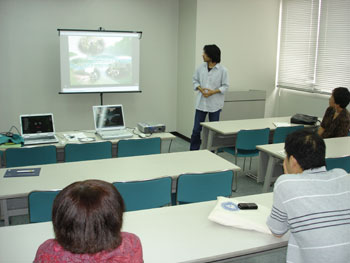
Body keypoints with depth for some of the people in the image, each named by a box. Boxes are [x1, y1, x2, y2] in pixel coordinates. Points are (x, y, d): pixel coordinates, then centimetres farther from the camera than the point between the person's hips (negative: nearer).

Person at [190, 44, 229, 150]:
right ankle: (193, 150, 14)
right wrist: (201, 89, -10)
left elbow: (225, 86, -5)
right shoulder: (201, 68, 1)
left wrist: (213, 92, -18)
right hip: (201, 103, 2)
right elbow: (195, 80, 10)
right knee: (196, 129, 3)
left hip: (214, 104, -2)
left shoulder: (222, 70, -8)